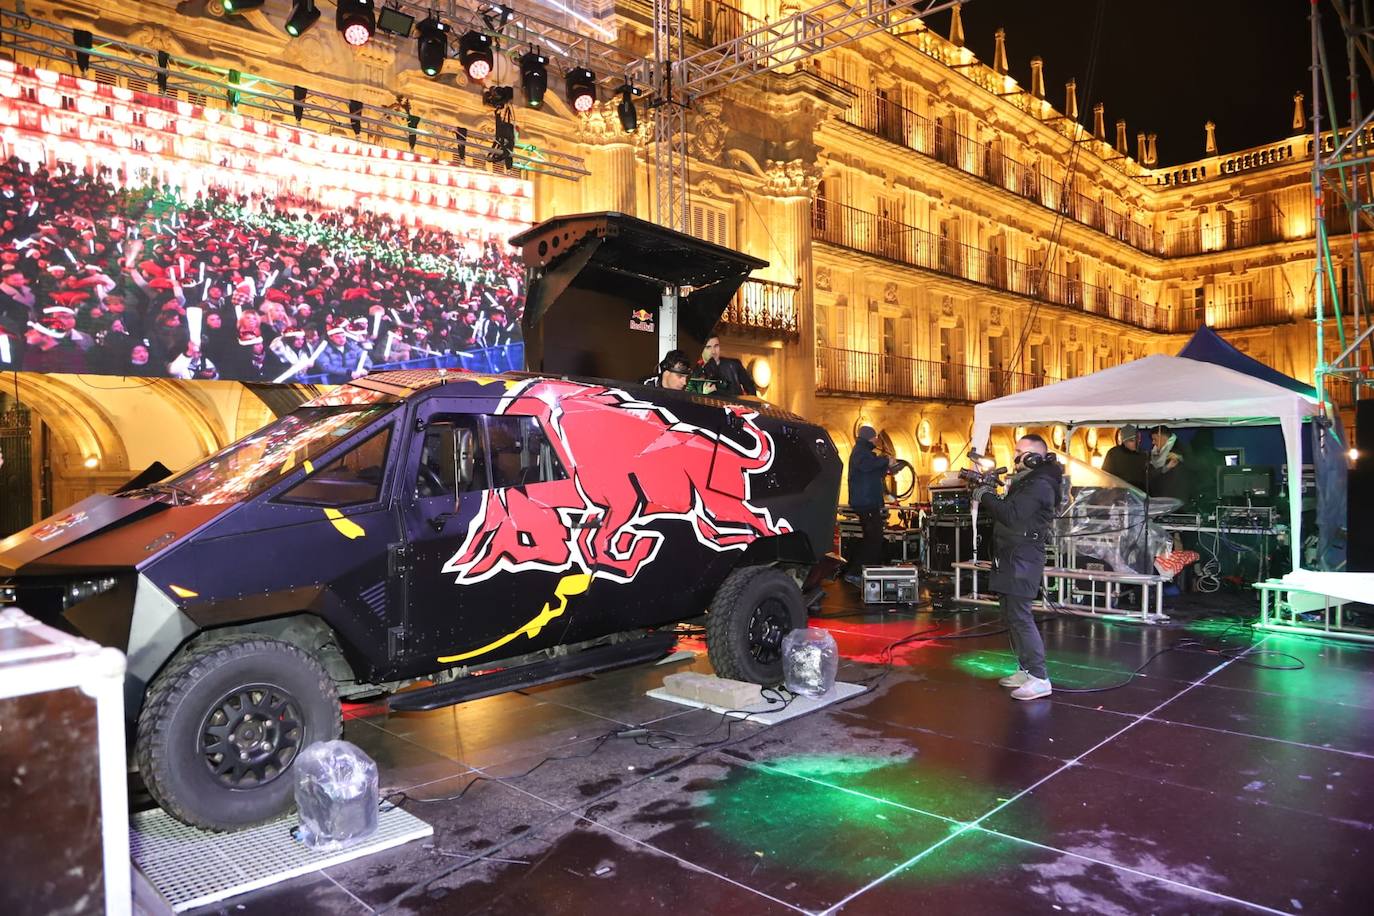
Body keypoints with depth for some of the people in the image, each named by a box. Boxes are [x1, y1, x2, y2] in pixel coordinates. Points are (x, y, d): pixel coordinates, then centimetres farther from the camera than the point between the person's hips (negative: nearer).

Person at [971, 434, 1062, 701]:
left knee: (1019, 616, -12)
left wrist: (985, 497, -14)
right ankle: (1026, 670, 21)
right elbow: (1008, 509, 19)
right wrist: (990, 493, 5)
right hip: (1011, 559, 11)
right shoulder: (1026, 481, 18)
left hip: (1021, 561, -11)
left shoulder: (1039, 485, -16)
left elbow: (1010, 515, -25)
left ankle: (1039, 679, -10)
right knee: (1011, 616, 13)